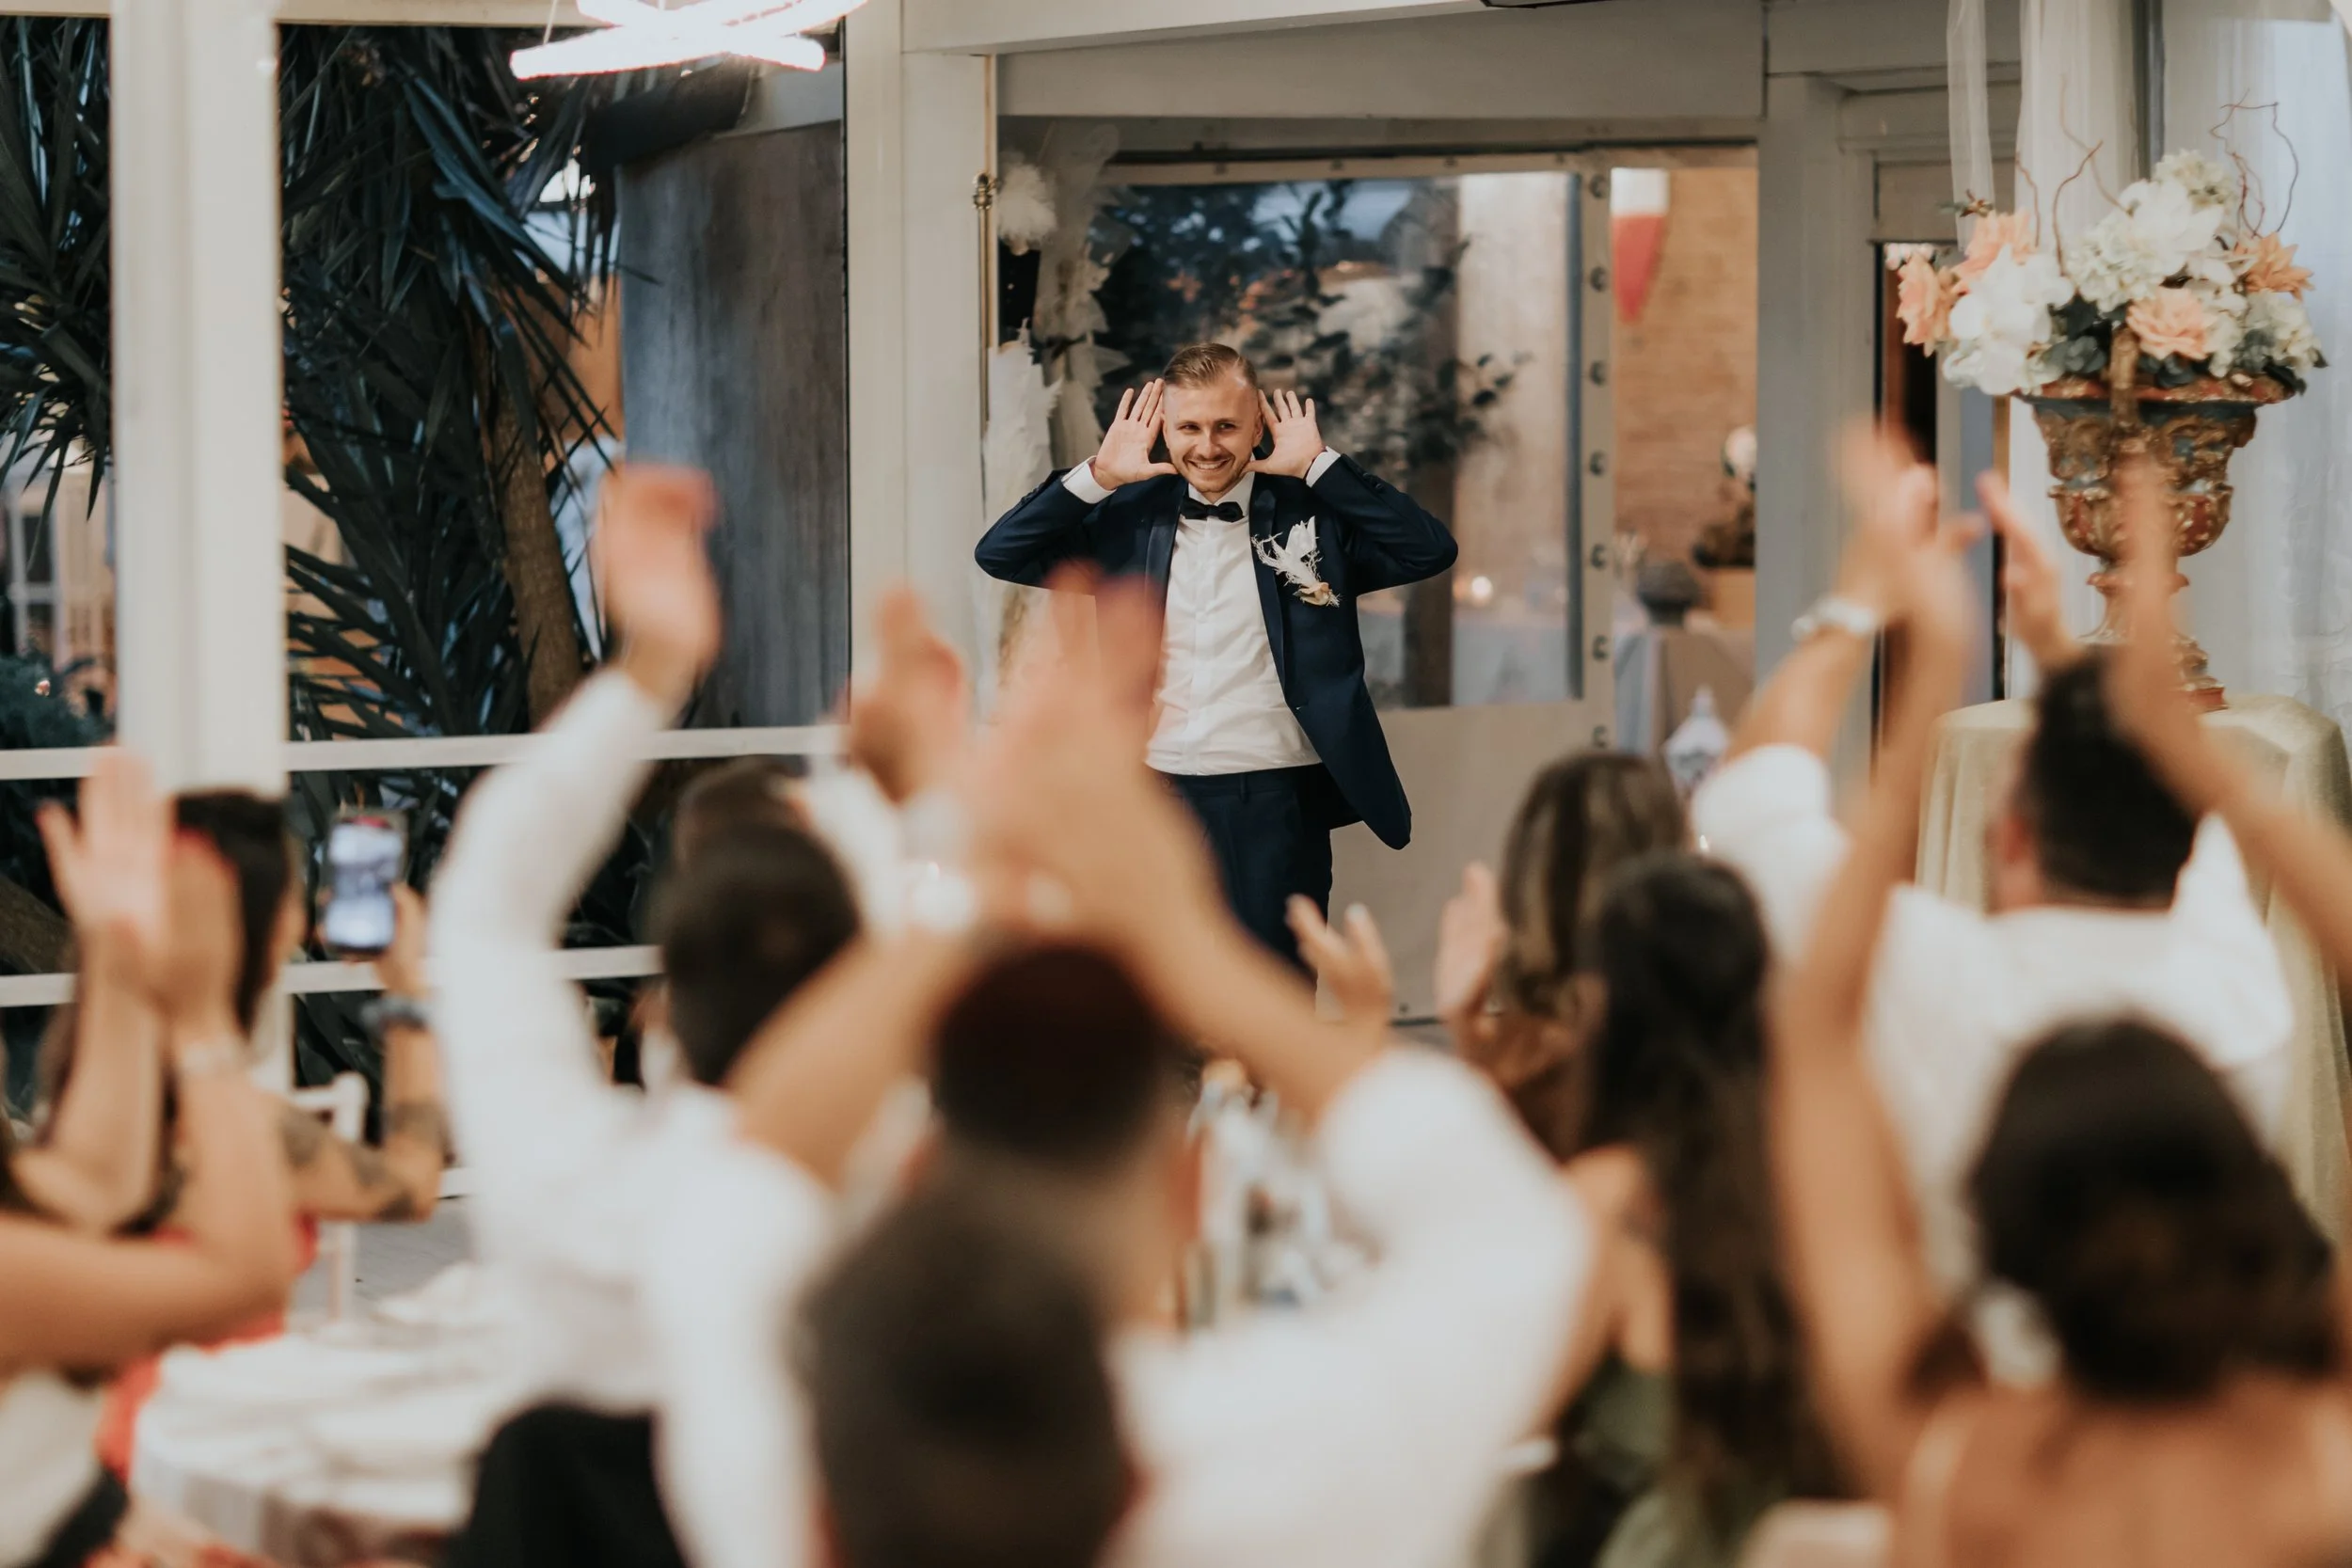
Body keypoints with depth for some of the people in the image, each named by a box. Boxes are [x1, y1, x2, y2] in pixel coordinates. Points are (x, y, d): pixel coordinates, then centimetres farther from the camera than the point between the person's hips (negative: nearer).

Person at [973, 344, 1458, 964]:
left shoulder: (1313, 512, 3)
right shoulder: (1131, 517, 8)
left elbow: (1431, 550, -10)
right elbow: (999, 554, 4)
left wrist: (1319, 467, -9)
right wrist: (1097, 477, -5)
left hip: (1277, 802, -2)